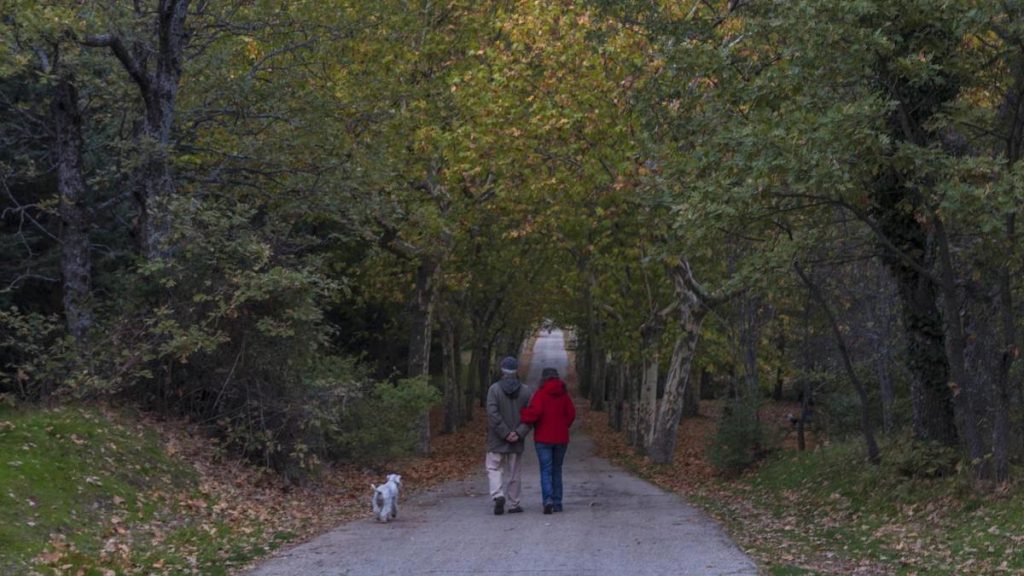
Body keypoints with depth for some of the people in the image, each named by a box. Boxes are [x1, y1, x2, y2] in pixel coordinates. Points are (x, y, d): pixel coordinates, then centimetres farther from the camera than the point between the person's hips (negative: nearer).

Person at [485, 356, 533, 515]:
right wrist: (518, 433, -10)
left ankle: (498, 495, -15)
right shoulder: (525, 391, 0)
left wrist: (505, 433, -12)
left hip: (497, 441, -2)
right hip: (517, 442, 2)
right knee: (513, 472, 11)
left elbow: (493, 414, -15)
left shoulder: (494, 389, -8)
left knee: (494, 469, 7)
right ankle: (513, 504, 15)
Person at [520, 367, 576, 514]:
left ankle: (548, 500, -21)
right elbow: (571, 413, 1)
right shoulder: (564, 394, 3)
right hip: (561, 438, 4)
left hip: (543, 438, -4)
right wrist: (562, 426, 12)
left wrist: (522, 417, -7)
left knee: (546, 470, -2)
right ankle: (557, 503, 14)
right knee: (557, 470, 14)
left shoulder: (540, 393, -9)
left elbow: (535, 411, -22)